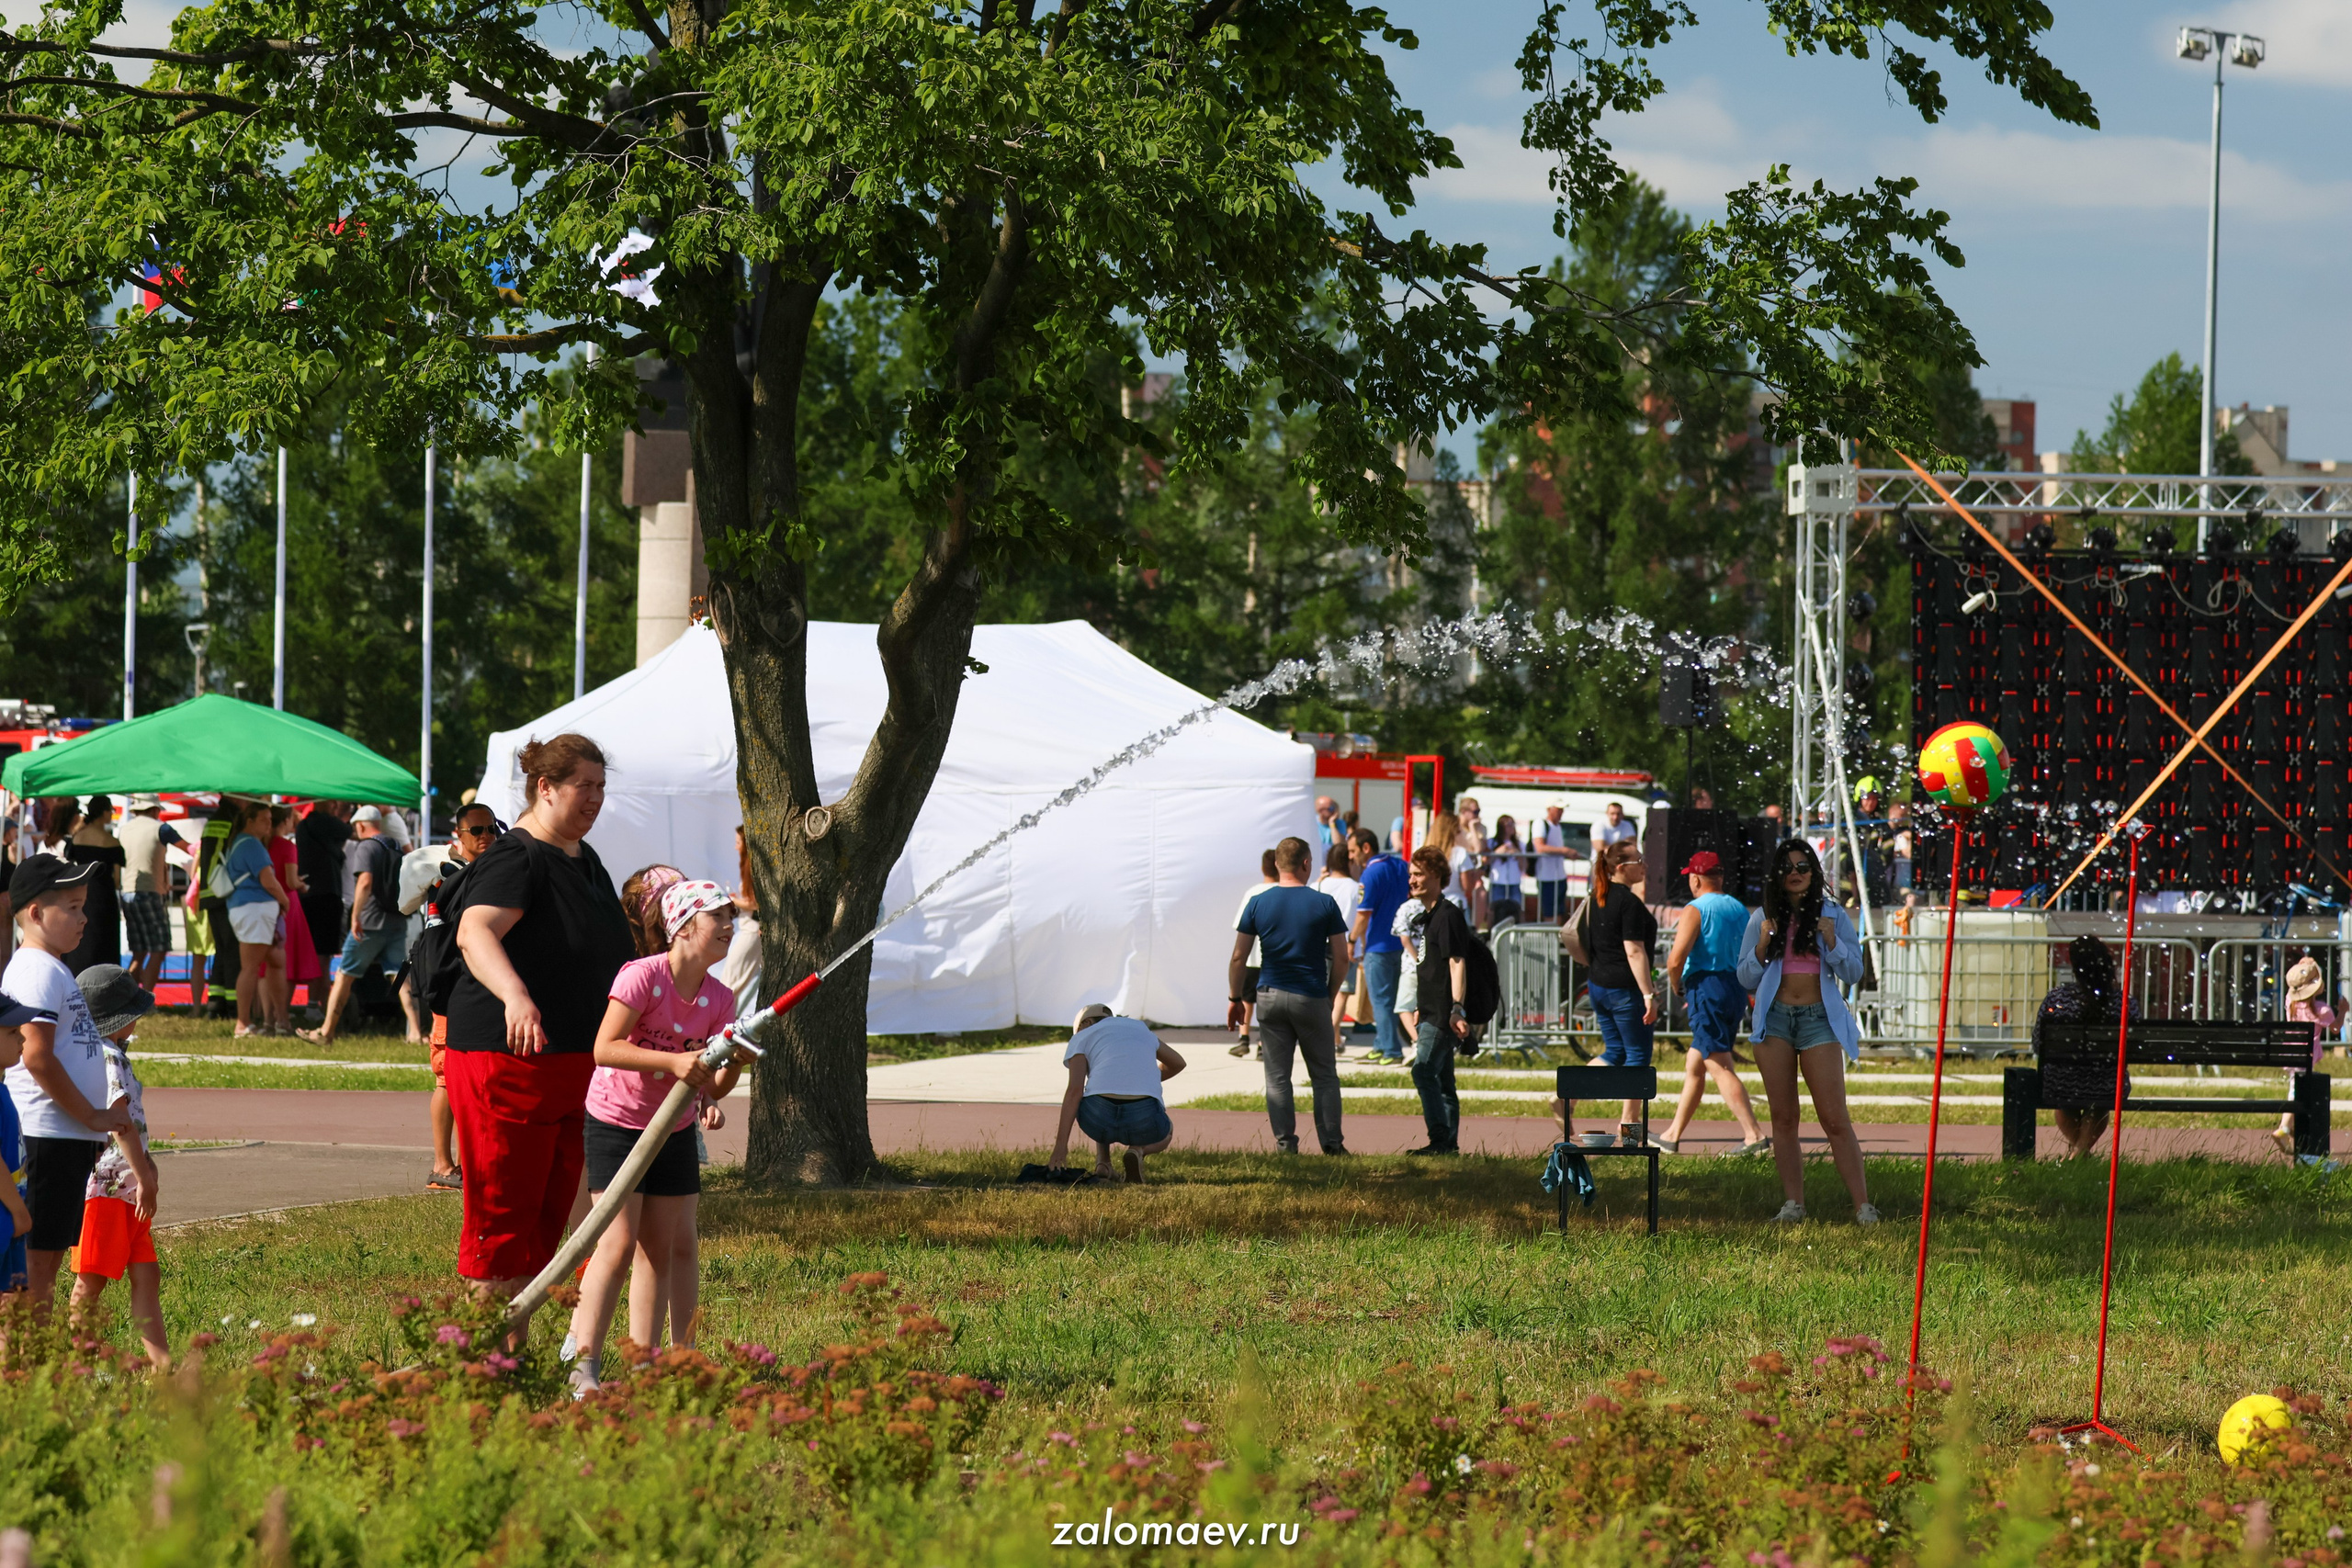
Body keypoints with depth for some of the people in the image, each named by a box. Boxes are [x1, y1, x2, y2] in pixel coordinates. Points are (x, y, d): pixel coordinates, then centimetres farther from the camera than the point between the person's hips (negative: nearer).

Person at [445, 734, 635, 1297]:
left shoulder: (585, 862, 16)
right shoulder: (515, 860, -14)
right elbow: (474, 933, -33)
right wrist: (515, 994, -49)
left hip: (574, 1061, 9)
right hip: (506, 1058, -9)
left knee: (552, 1209, 10)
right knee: (505, 1208, -7)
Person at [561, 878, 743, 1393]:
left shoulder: (719, 1000, -2)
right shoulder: (642, 977, -20)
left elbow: (713, 1090, -1)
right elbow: (605, 1048, -30)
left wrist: (733, 1064, -23)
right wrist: (674, 1061, -37)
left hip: (675, 1132, 6)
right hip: (615, 1123, -6)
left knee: (661, 1249, 5)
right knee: (618, 1243, -13)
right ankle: (584, 1366, -10)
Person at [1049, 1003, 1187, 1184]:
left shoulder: (1081, 1037, 16)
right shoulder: (1140, 1028, 29)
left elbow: (1075, 1090, 1)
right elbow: (1177, 1063, 43)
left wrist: (1061, 1145, -3)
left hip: (1098, 1118, 0)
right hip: (1144, 1118, 0)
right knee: (1166, 1134, 37)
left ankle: (1102, 1163, 15)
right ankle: (1138, 1151, 3)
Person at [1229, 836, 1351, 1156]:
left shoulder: (1258, 905, -1)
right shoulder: (1324, 905, -4)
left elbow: (1238, 958, -1)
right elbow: (1341, 958, -2)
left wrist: (1235, 999, 10)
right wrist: (1330, 994, 12)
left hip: (1271, 997, 1)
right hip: (1312, 998, -1)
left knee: (1277, 1077, 6)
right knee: (1324, 1075, 10)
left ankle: (1285, 1145, 3)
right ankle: (1331, 1143, 8)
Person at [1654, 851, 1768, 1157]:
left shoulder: (1695, 911, -8)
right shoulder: (1740, 910, 15)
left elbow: (1676, 959, -18)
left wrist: (1676, 986, 1)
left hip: (1706, 987, -8)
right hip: (1737, 990, 8)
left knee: (1721, 1068, -12)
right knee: (1693, 1064, 17)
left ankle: (1754, 1134, -23)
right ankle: (1673, 1136, 24)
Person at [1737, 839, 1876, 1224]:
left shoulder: (1833, 916, 5)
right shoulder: (1764, 918, 8)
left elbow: (1854, 972, 3)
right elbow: (1746, 979, 10)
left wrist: (1831, 941, -13)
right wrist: (1763, 945, -7)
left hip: (1819, 1019, -2)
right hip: (1775, 1018, 2)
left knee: (1835, 1119, -8)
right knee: (1783, 1117, 2)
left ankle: (1862, 1205, -8)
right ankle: (1793, 1203, 7)